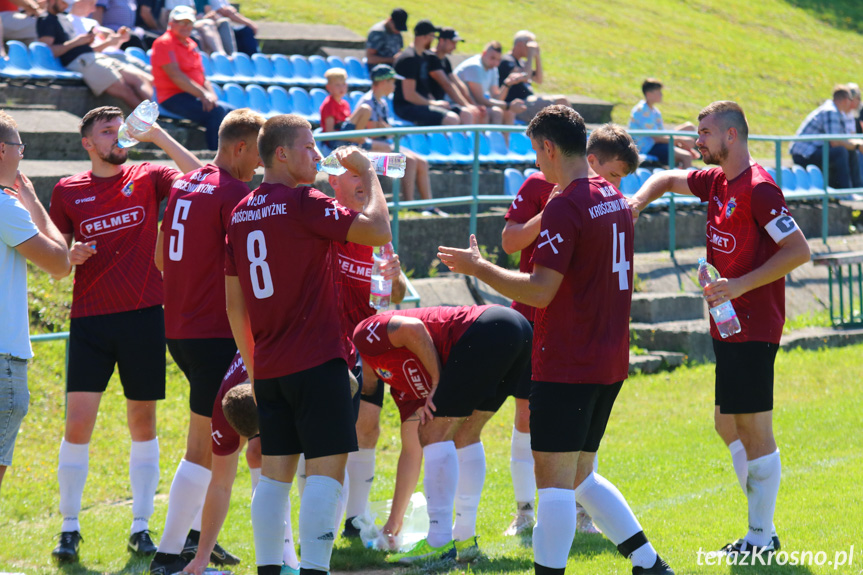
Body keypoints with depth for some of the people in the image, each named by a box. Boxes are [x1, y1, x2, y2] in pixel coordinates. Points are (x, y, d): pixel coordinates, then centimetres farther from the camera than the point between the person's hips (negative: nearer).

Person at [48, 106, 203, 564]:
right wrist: (70, 256, -9)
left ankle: (141, 527, 14)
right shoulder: (68, 191, 7)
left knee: (143, 424, 6)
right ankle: (69, 528, 3)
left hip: (144, 316, 0)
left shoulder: (147, 178, 5)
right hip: (90, 320, 0)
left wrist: (158, 136, -14)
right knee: (77, 424, -7)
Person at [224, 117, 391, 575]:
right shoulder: (302, 203, -11)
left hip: (268, 368, 7)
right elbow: (379, 231, -16)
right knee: (326, 470, -6)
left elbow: (234, 303, 17)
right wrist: (368, 174, -2)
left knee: (275, 474, 10)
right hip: (317, 363, -7)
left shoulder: (241, 214, 12)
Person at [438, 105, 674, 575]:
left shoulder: (564, 206, -16)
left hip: (567, 366, -9)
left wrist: (477, 267, -9)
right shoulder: (614, 198, 12)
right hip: (610, 362, 9)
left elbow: (539, 291, -19)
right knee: (579, 474, 18)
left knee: (554, 478, -6)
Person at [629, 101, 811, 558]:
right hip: (730, 326, 10)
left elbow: (799, 250, -19)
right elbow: (670, 179, 29)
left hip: (752, 327, -10)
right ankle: (761, 529, 21)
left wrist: (740, 285, -23)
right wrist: (638, 200, 7)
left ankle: (762, 537, 0)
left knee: (753, 427, -6)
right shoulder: (717, 181, 12)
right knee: (728, 424, 14)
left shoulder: (758, 188, -16)